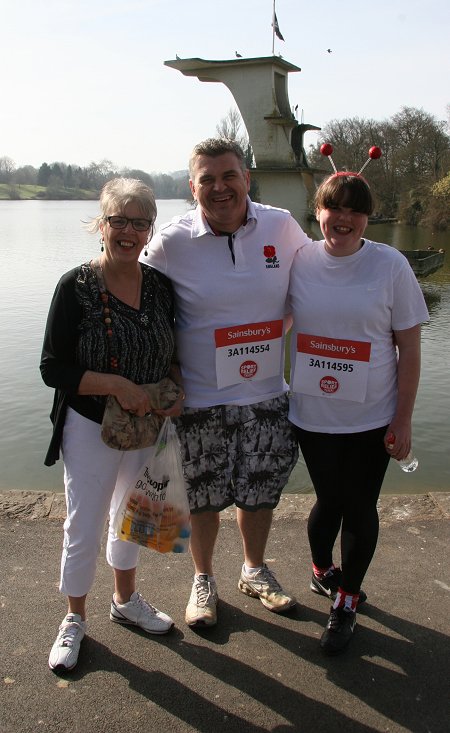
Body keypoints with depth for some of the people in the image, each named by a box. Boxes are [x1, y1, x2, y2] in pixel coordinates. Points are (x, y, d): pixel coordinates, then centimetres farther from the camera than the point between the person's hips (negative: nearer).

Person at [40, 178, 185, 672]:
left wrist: (176, 388, -10)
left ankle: (125, 600, 46)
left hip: (148, 426, 5)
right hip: (91, 428, -4)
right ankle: (74, 619, 34)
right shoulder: (76, 287, -15)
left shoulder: (160, 286, -3)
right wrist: (116, 384, -26)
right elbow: (53, 368, -15)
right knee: (84, 529, 8)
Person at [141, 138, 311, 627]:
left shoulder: (281, 227, -5)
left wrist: (274, 330, 5)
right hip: (200, 399, -2)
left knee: (260, 492, 19)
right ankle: (203, 580, 39)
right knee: (204, 499, 13)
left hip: (266, 395, 3)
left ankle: (254, 571, 45)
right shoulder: (170, 242, -12)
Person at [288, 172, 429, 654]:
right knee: (329, 501, 14)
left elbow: (409, 349, -5)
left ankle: (345, 602, 31)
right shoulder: (299, 261, -3)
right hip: (311, 415, 1)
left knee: (359, 508, 8)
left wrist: (403, 421, -6)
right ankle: (322, 571, 45)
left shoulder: (391, 266, -8)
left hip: (371, 419, -1)